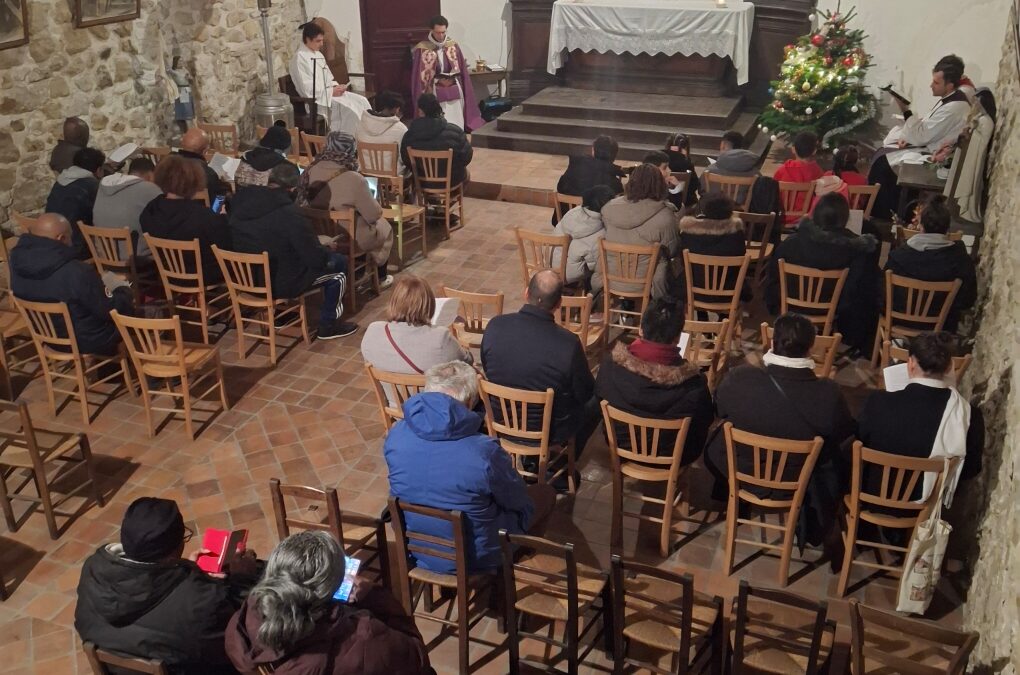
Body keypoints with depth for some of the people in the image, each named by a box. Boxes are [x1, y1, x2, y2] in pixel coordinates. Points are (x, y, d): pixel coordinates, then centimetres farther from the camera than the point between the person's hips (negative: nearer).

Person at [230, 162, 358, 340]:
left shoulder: (240, 199, -6)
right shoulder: (290, 215, -27)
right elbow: (316, 258, -19)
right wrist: (328, 249, 4)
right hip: (280, 284, -7)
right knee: (339, 262, 9)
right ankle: (328, 325, 19)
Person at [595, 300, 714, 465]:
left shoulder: (612, 363, -24)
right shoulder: (692, 382, -30)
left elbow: (599, 398, -3)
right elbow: (704, 423, -11)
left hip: (622, 445, 3)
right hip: (670, 457, -2)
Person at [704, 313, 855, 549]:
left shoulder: (739, 378, -28)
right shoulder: (828, 394, -29)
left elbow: (718, 409, -5)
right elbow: (845, 432, -7)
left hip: (741, 473, 0)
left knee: (715, 446, 32)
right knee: (838, 461, 30)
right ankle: (821, 526, 50)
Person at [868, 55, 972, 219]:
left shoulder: (954, 107, -25)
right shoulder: (950, 99, 7)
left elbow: (921, 136, -22)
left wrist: (906, 111, -20)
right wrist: (908, 137, 1)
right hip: (929, 148, 10)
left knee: (882, 162, -12)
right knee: (881, 153, 4)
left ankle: (881, 216, 2)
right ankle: (890, 209, 10)